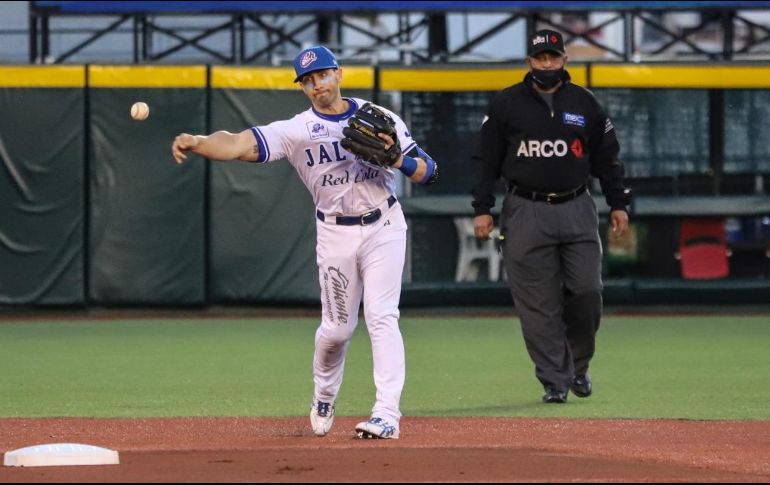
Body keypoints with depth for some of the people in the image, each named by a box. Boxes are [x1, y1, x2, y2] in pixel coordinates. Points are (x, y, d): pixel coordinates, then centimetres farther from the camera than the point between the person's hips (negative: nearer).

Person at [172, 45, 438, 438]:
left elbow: (427, 173, 0)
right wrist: (195, 142, -40)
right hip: (336, 233, 1)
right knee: (337, 326, 5)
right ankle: (324, 398, 33)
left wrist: (398, 159, -21)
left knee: (381, 317, -12)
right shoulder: (296, 130, -6)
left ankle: (387, 415, -16)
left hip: (383, 228, -1)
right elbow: (240, 144, -22)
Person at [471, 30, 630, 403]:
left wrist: (618, 204, 7)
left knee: (586, 292, -4)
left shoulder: (585, 104, 8)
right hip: (526, 213, -1)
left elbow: (606, 158, 12)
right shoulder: (506, 105, 4)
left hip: (577, 209, 1)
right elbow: (486, 160, 5)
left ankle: (578, 366, 19)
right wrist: (482, 209, -1)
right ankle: (554, 381, 2)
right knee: (538, 303, -3)